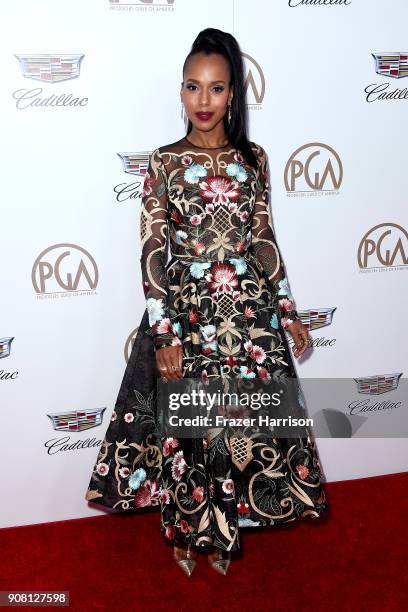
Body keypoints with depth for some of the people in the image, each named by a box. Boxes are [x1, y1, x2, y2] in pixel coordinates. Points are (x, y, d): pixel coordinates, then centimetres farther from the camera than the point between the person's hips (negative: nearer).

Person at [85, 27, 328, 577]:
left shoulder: (253, 159, 5)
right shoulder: (164, 162, -3)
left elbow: (264, 240, 8)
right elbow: (152, 253, -7)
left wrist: (288, 311, 7)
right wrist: (164, 334, -12)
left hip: (249, 313, 3)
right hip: (185, 313, -2)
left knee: (246, 423, 10)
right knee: (187, 427, 8)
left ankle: (225, 530, 34)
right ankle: (188, 532, 33)